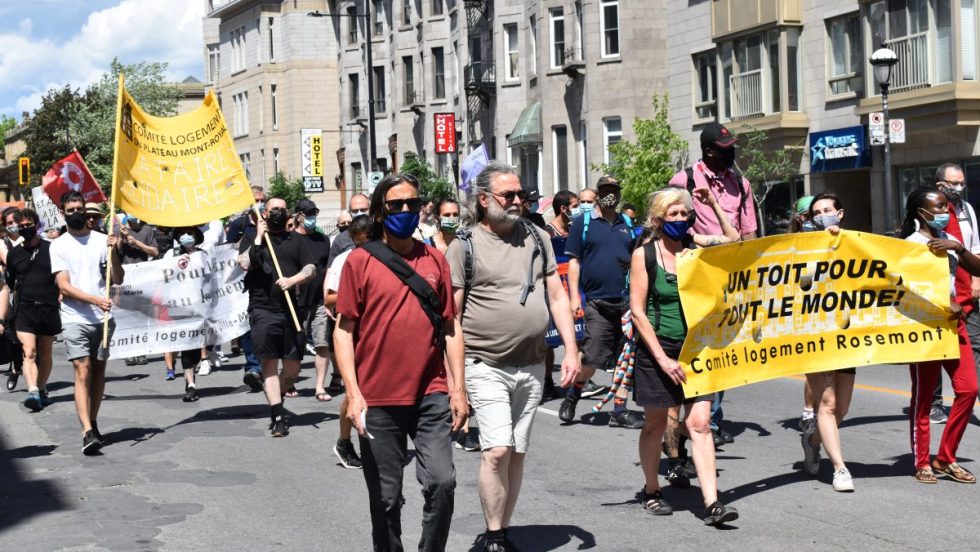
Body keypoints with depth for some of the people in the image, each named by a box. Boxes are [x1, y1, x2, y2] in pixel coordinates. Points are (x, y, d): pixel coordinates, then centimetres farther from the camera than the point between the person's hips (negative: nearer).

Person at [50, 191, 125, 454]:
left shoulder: (101, 240, 7)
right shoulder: (59, 245, 3)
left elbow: (118, 280, 4)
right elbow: (64, 286, -6)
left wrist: (113, 252, -12)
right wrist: (95, 299, -20)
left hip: (103, 317, 3)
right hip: (75, 318, -2)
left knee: (99, 371, 10)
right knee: (83, 372, -12)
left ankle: (93, 424, 23)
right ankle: (87, 432, -19)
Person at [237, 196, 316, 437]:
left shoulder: (295, 240, 16)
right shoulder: (252, 237, 9)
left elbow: (311, 268, 7)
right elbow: (245, 264, -7)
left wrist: (292, 279, -10)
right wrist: (259, 237, -7)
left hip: (290, 310, 3)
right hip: (263, 309, -3)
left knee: (293, 367, 3)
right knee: (269, 363, -6)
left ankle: (275, 401, 28)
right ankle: (278, 416, -5)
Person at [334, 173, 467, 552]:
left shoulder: (435, 259, 7)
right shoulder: (360, 261, -1)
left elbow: (451, 328, 10)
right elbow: (344, 331, -2)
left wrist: (458, 389, 4)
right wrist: (353, 394, -10)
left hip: (431, 396, 2)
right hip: (378, 400, -2)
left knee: (442, 482, -8)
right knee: (386, 498, 6)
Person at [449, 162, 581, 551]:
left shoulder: (537, 238, 9)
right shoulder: (464, 247, -3)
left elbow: (557, 296, 11)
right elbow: (451, 315, -4)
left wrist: (571, 350, 1)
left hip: (532, 366, 4)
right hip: (486, 366, -4)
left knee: (517, 453, 9)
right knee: (497, 450, -13)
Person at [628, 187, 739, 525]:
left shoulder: (694, 245, 2)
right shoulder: (644, 255, -8)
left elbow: (734, 242, 10)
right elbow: (637, 311, -10)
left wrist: (715, 206, -1)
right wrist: (662, 358, -15)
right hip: (657, 349, -2)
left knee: (700, 423, -6)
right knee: (656, 424, 11)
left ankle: (711, 503, -10)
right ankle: (651, 491, 30)